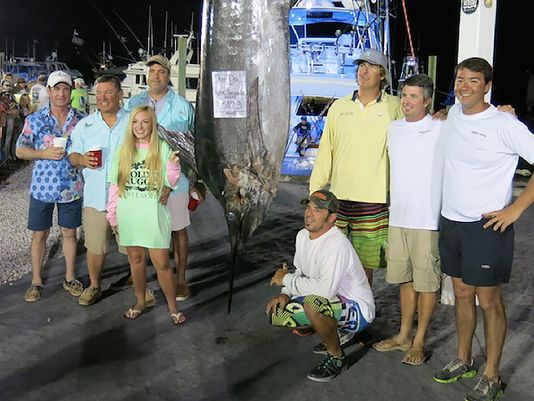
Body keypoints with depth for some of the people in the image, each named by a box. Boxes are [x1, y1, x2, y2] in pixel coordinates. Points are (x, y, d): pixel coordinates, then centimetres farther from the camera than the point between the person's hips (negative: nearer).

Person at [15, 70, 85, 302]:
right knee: (39, 234, 9)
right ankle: (36, 281, 23)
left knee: (69, 232, 12)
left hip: (72, 187, 1)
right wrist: (45, 154, -16)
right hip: (42, 187, -1)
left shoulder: (81, 120, 0)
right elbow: (20, 151, -1)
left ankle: (69, 278, 27)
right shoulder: (34, 120, -3)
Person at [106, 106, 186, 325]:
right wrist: (112, 214, 8)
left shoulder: (162, 148, -2)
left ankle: (173, 307, 11)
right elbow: (114, 185, 8)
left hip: (154, 214, -3)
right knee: (136, 259, 13)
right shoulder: (123, 150, 6)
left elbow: (170, 182, -2)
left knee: (161, 262, -2)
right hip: (128, 215, 3)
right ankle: (140, 302, 31)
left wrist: (173, 164, -20)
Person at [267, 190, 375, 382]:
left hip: (357, 309, -9)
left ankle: (336, 357, -10)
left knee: (314, 303, -37)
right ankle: (336, 333, 17)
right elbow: (300, 273, 14)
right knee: (276, 313, -1)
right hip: (325, 304, 9)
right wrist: (285, 294, -6)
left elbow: (326, 290, -38)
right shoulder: (303, 235, 1)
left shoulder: (336, 245, -28)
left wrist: (287, 279, -24)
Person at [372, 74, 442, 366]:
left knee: (426, 282, 5)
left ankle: (419, 341, 19)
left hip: (428, 221, -5)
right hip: (397, 218, 5)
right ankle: (404, 335, 29)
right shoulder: (393, 128, 9)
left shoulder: (442, 130, -8)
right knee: (405, 279, 16)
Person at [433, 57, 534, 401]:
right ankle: (463, 361, 32)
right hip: (451, 222, 6)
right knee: (462, 294, 17)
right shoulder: (454, 114, 6)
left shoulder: (504, 124, -14)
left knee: (489, 300, 3)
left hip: (487, 226, -6)